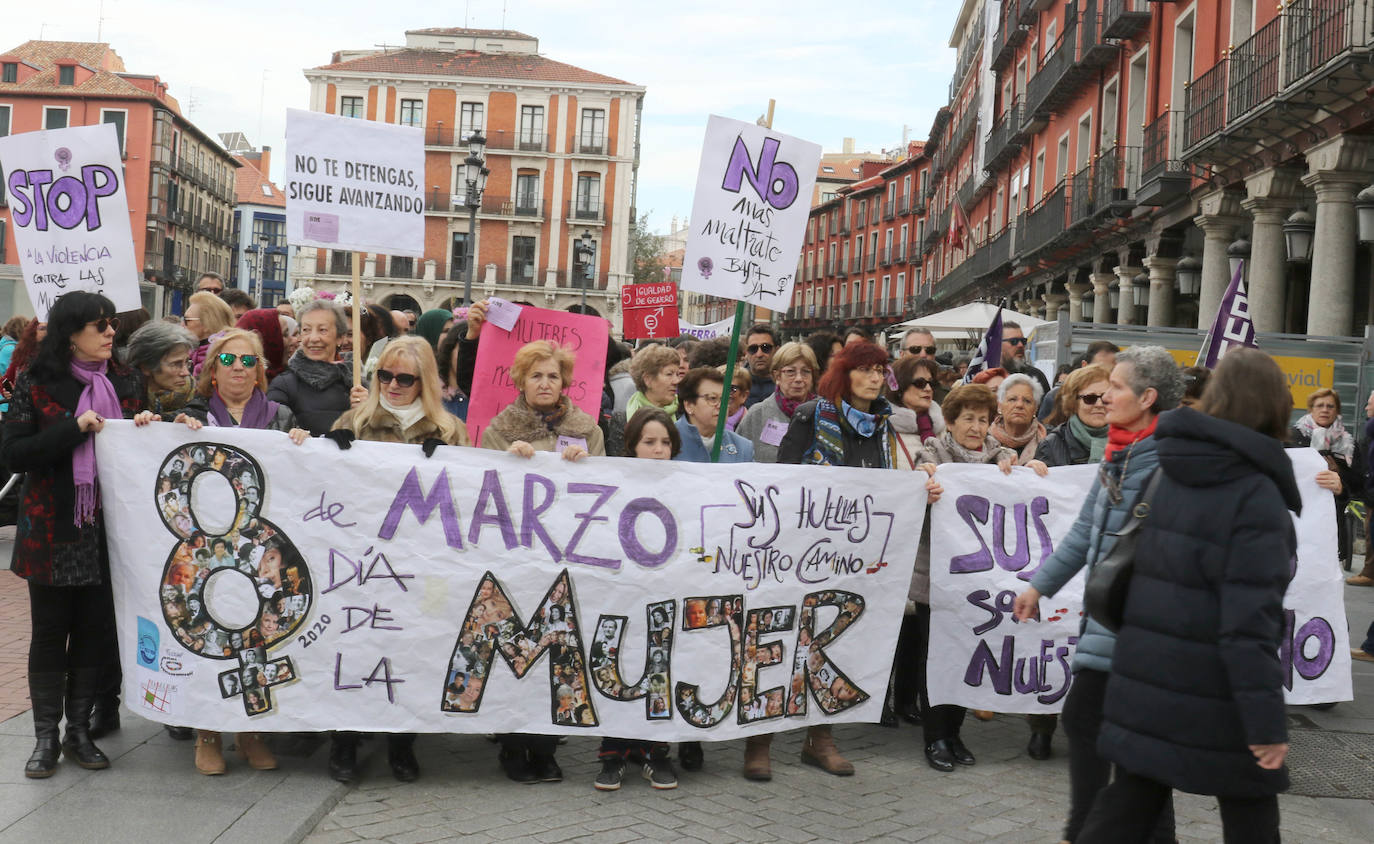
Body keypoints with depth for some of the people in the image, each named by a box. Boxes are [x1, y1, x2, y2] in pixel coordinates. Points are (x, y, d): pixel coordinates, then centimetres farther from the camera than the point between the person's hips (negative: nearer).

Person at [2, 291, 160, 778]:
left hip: (109, 529, 3)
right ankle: (45, 738, 16)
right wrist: (74, 429, -18)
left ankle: (79, 732, 20)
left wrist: (145, 426, -4)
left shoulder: (127, 383, 8)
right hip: (53, 531, -3)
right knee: (50, 634, 6)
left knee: (97, 633, 7)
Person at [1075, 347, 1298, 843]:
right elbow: (1250, 618, -20)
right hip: (1215, 696, -6)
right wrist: (1266, 718, -18)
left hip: (1143, 683, 6)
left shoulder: (1165, 473, 5)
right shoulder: (1256, 495, -16)